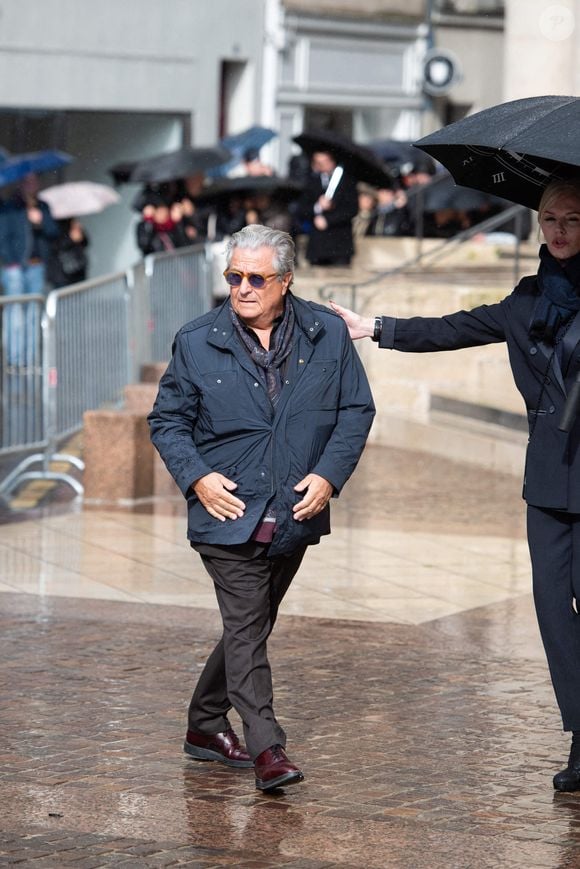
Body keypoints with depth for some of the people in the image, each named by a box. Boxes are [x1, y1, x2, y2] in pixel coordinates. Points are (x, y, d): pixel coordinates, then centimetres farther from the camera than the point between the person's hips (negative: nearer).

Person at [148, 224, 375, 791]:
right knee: (246, 629, -11)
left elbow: (357, 410, 6)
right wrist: (196, 477, -9)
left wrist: (329, 474, -7)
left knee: (250, 626, 14)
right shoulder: (196, 343, -1)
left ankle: (205, 726, 31)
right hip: (228, 512, -3)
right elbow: (167, 421, 6)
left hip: (295, 515, 3)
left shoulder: (328, 334, 1)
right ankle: (267, 750, -12)